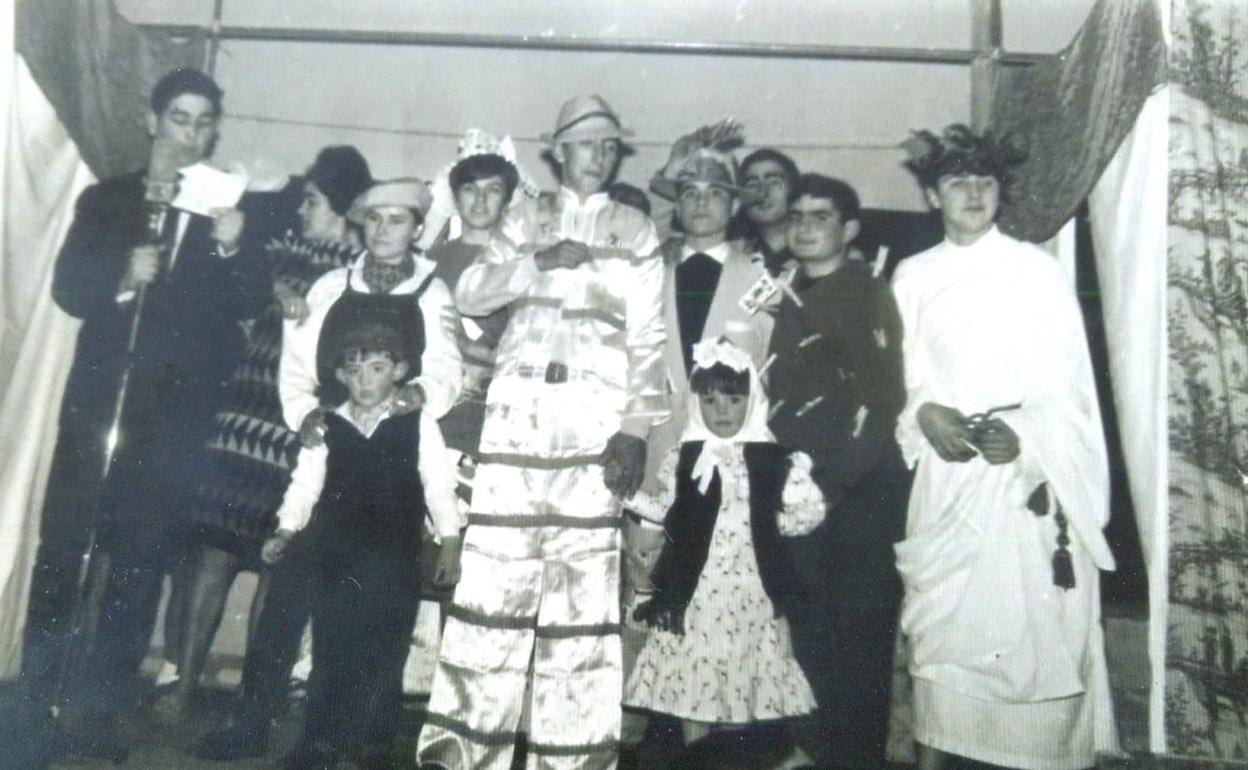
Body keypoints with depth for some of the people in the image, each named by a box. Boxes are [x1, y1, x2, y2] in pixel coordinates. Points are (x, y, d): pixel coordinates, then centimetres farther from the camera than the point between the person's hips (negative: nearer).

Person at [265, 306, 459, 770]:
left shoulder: (418, 426, 1)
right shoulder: (328, 428, 6)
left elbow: (439, 486, 0)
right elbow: (305, 484, 5)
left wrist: (450, 538, -6)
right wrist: (286, 531, -5)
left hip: (394, 564, -1)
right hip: (335, 562, 1)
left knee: (384, 661, 6)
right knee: (329, 659, 5)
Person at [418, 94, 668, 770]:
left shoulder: (634, 230, 13)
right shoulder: (526, 219, 18)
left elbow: (648, 338, 5)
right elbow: (469, 293, 5)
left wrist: (635, 427, -7)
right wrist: (539, 262, -9)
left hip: (595, 422, -1)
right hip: (517, 414, 1)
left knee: (584, 582, -5)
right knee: (494, 571, -1)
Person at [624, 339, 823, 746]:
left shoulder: (772, 459, 0)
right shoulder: (682, 459, 2)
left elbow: (810, 510, 3)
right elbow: (668, 512, 8)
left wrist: (769, 523, -2)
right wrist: (628, 494, -2)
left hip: (750, 588, 0)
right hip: (695, 589, 0)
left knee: (741, 678, 8)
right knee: (692, 671, 4)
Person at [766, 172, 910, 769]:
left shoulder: (870, 295, 0)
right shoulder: (783, 299, 16)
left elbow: (884, 394, -8)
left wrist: (837, 472, -11)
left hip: (863, 488, -5)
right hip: (800, 488, 5)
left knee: (860, 627, -1)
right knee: (808, 627, 7)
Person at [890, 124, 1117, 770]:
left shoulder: (1037, 269, 3)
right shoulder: (912, 276, 10)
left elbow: (1068, 380, 0)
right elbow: (897, 373, 10)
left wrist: (1025, 434, -16)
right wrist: (924, 414, -9)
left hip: (1028, 471, -2)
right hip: (943, 470, 2)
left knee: (1030, 618, -3)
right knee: (936, 615, 3)